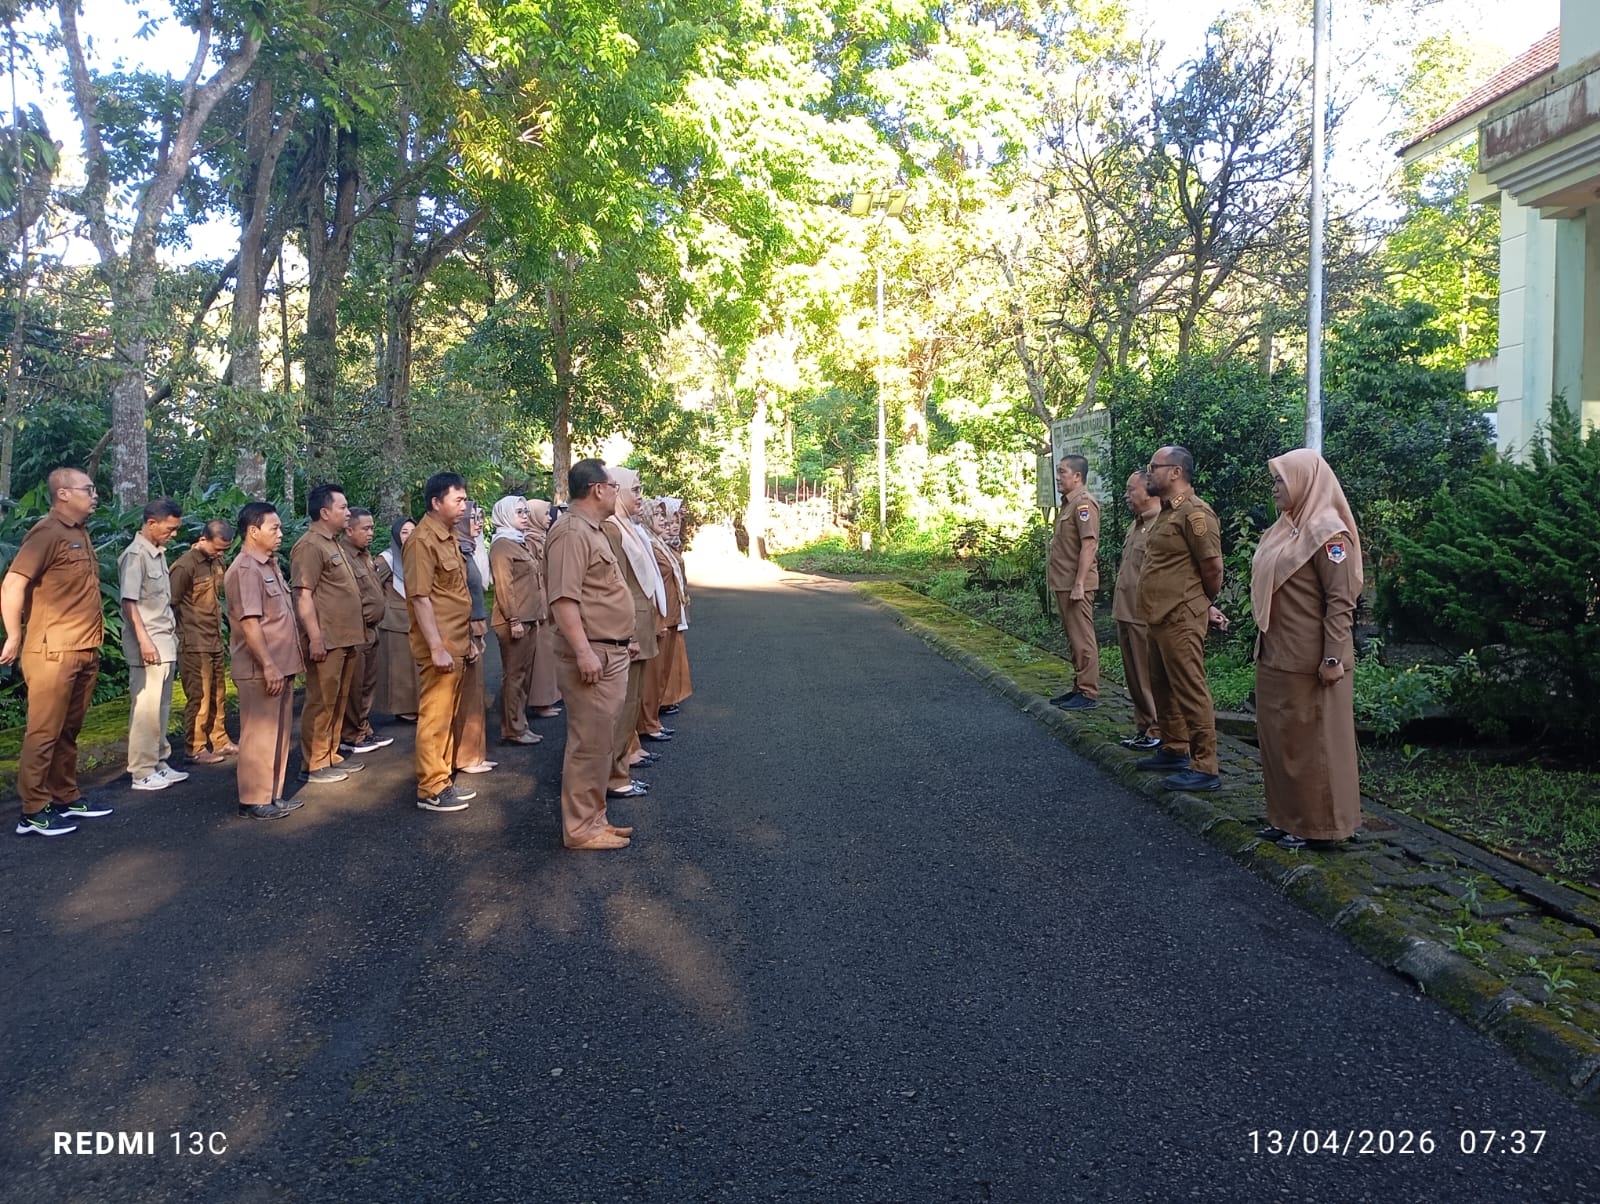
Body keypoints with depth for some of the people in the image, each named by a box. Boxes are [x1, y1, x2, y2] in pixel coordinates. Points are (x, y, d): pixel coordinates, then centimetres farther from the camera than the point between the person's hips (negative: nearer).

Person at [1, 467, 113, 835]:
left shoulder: (80, 533, 14)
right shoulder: (47, 532, -13)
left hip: (84, 651, 9)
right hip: (54, 652, -8)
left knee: (69, 731, 15)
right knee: (44, 732, -2)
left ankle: (67, 798, 24)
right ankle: (33, 812, 5)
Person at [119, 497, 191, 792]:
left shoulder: (158, 553, 13)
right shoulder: (135, 555, -12)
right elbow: (129, 602, -17)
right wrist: (144, 640, -21)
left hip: (166, 642, 9)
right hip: (148, 644, -9)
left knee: (161, 708, 14)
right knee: (146, 709, -5)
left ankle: (158, 763, 22)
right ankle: (142, 773, 1)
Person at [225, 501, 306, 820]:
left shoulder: (270, 565, 15)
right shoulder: (245, 570, -15)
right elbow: (250, 623, -21)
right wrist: (268, 666, -22)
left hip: (281, 665, 9)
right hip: (261, 670, -9)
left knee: (279, 732, 14)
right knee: (259, 734, -2)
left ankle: (273, 794, 23)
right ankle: (253, 800, 7)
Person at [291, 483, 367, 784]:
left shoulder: (335, 544, 18)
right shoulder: (310, 546, -12)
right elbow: (304, 595, -17)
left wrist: (356, 631, 21)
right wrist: (315, 638, -21)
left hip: (345, 638, 9)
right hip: (326, 641, -9)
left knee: (339, 701, 14)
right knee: (321, 702, -3)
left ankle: (331, 756, 24)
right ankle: (314, 765, 4)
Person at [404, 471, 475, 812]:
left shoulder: (449, 537, 14)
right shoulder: (423, 540, -14)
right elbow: (419, 597, -19)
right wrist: (437, 647, -22)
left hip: (456, 643, 9)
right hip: (440, 646, -9)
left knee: (448, 715, 15)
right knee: (434, 716, -2)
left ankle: (443, 780, 24)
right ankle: (430, 790, 5)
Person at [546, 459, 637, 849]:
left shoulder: (593, 529, 17)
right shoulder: (571, 531, -16)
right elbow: (563, 598, -24)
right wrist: (583, 652, -28)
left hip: (610, 653, 11)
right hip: (592, 655, -11)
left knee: (600, 742, 16)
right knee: (589, 744, -3)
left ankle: (593, 818, 25)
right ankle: (580, 829, 6)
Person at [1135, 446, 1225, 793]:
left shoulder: (1194, 513, -16)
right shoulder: (1166, 512, 15)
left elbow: (1212, 567, -15)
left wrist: (1202, 604, -1)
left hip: (1180, 619, -10)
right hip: (1159, 617, 10)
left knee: (1191, 692, -6)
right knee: (1163, 687, 19)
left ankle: (1205, 768, 0)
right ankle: (1174, 750, 32)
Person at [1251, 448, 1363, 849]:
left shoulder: (1326, 533, -15)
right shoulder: (1286, 529, 11)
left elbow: (1341, 601, -17)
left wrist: (1332, 659, -19)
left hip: (1308, 662, -9)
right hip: (1276, 657, 9)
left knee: (1310, 740, 2)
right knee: (1279, 737, 14)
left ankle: (1317, 824, 14)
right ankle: (1287, 816, 26)